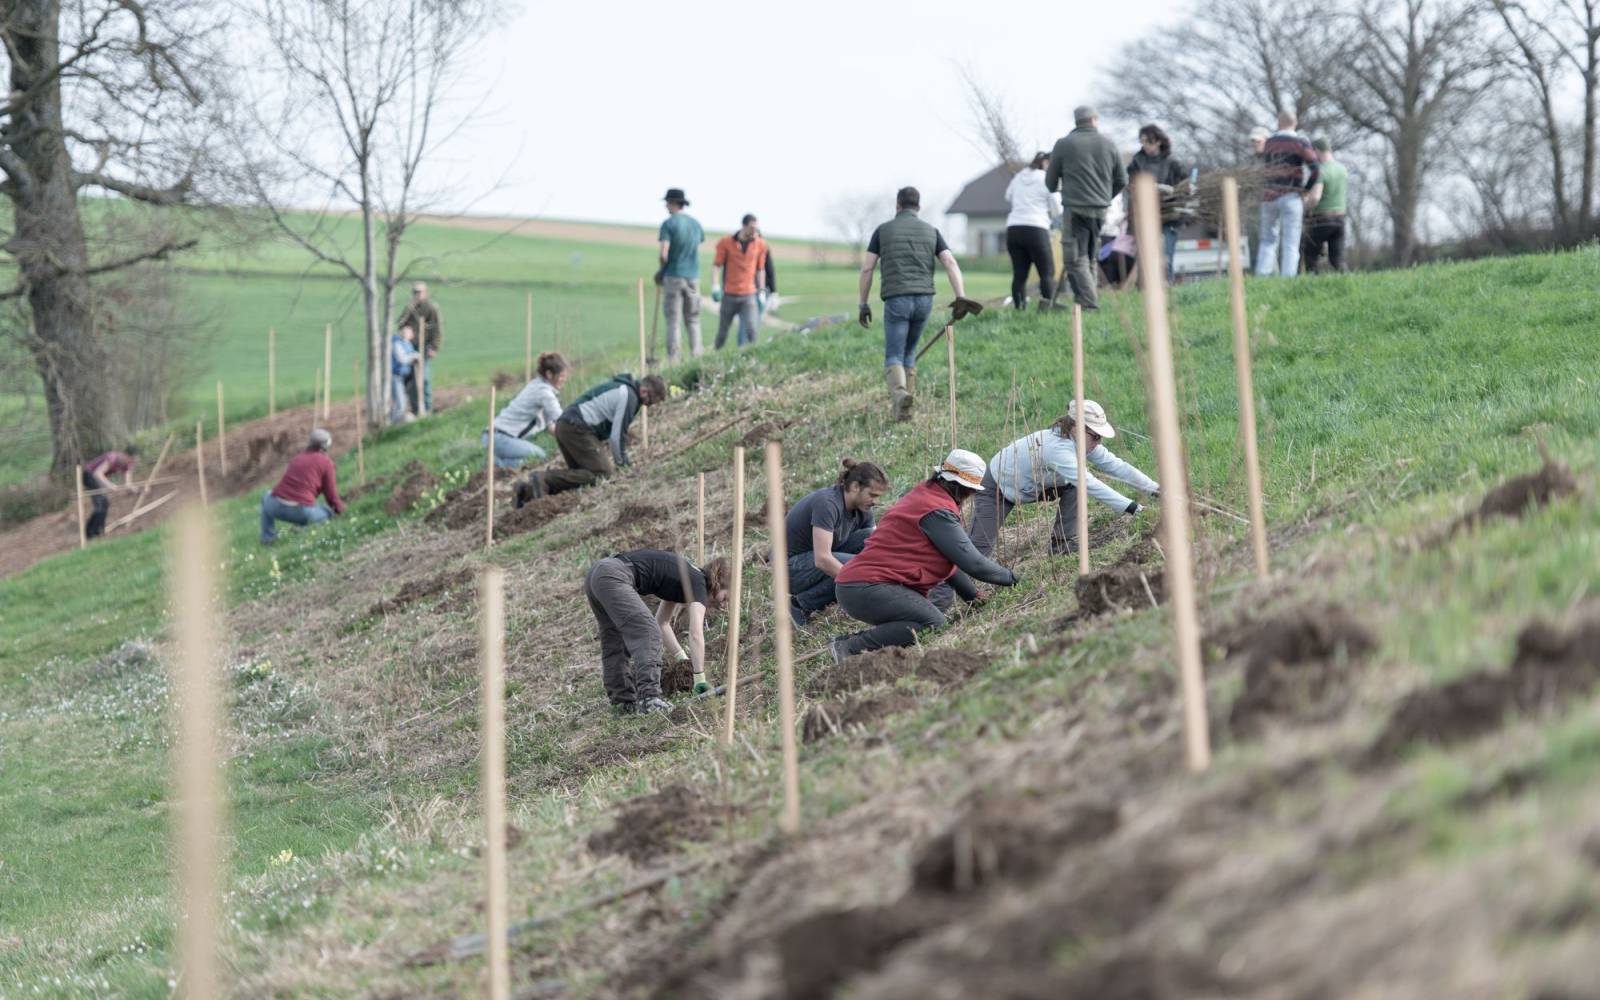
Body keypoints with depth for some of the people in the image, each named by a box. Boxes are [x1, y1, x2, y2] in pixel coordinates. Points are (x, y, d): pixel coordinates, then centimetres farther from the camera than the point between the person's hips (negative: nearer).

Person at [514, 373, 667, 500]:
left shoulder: (621, 388, 24)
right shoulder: (629, 397, -8)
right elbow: (617, 435, -10)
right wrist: (622, 464, 3)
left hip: (564, 426, 10)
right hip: (577, 429, -10)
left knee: (581, 473, 16)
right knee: (602, 473, -14)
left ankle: (527, 488, -1)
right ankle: (544, 480, -26)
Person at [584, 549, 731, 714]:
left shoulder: (684, 577, 24)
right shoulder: (697, 583, -1)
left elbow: (662, 623, 27)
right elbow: (696, 635, -11)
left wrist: (683, 658, 19)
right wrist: (700, 679, -10)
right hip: (613, 578, -10)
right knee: (648, 635, -16)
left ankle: (623, 702, 16)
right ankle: (649, 698, -26)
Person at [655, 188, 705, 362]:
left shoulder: (669, 224, -9)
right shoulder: (695, 223, 8)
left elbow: (664, 254, -17)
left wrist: (661, 270, 3)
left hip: (673, 276, -4)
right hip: (693, 276, 4)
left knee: (673, 321, 0)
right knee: (693, 320, 10)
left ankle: (673, 360, -4)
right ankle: (697, 358, 3)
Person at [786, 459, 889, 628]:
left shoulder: (862, 510, -2)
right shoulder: (827, 503, -28)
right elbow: (822, 559, -34)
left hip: (815, 559, 8)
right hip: (791, 567, -8)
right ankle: (801, 604, -9)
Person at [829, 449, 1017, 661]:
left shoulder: (922, 495, 21)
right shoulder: (938, 513, -11)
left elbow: (948, 558, 28)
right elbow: (972, 562, -11)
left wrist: (972, 595, 25)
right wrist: (1009, 577, 5)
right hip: (868, 588, -11)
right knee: (934, 624, -23)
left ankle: (848, 641, -2)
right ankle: (851, 648, -23)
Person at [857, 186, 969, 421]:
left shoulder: (883, 230, 6)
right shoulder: (931, 232, 11)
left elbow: (867, 268, 2)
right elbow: (951, 263, -3)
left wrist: (863, 304, 9)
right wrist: (961, 299, -11)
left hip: (896, 300, -3)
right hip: (924, 300, 3)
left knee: (894, 358, -3)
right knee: (908, 351, 24)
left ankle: (899, 395, -32)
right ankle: (907, 397, 18)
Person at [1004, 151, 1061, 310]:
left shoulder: (1019, 177, 13)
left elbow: (1008, 197, 30)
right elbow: (1056, 211, 2)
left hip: (1013, 228, 5)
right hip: (1036, 230, -5)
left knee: (1019, 274, 6)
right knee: (1047, 272, 0)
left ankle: (1019, 309, -2)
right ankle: (1045, 307, -16)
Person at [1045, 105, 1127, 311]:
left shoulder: (1064, 144, -2)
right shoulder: (1108, 145, 7)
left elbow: (1051, 182, 7)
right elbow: (1122, 180, 13)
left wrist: (1056, 189, 31)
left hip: (1075, 209, -4)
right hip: (1100, 210, 4)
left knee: (1076, 259, -5)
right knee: (1090, 258, 16)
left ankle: (1089, 304, -17)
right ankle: (1086, 300, 11)